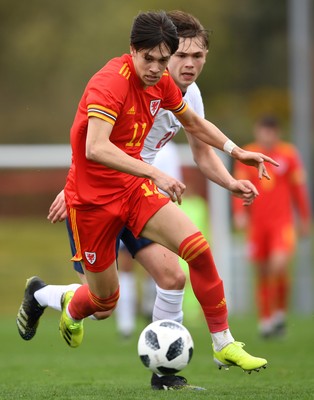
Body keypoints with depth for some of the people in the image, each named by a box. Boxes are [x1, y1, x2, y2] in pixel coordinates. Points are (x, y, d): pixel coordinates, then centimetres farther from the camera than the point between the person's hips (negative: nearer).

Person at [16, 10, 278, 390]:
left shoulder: (162, 83, -2)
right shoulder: (111, 82, -26)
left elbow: (195, 124, 20)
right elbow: (95, 149, -39)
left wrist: (238, 152, 13)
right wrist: (154, 173, -44)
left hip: (134, 188, 6)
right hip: (92, 198, -6)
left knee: (198, 248, -14)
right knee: (105, 298, 6)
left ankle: (224, 345, -3)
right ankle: (71, 309, 44)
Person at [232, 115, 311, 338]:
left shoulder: (289, 154, 2)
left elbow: (298, 188, 9)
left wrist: (304, 219, 12)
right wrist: (239, 213, -8)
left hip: (282, 221, -2)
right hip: (257, 223, 2)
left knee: (279, 266, -19)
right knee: (262, 273, 4)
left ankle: (281, 311, 2)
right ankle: (265, 320, 16)